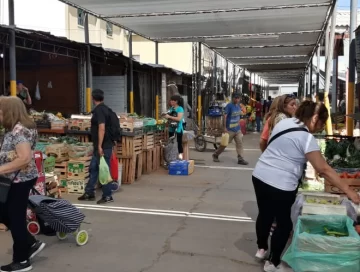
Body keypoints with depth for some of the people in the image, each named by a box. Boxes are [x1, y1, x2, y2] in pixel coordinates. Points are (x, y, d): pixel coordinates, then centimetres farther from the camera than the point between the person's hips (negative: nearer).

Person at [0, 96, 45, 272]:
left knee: (16, 218, 2)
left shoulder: (19, 131, -21)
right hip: (16, 180, 10)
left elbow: (25, 158, -29)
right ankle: (32, 244, 29)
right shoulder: (14, 129, 11)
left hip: (20, 181, -10)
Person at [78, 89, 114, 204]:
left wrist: (100, 146, -25)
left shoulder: (99, 110, -16)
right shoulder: (104, 108, 13)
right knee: (93, 168, 15)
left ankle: (107, 196, 7)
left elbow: (102, 128, -25)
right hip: (99, 146, 10)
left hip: (104, 146, -10)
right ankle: (89, 193, 24)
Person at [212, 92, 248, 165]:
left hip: (237, 129, 6)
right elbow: (225, 116, -17)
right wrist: (225, 128, -19)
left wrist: (239, 125, 17)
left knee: (239, 143, 0)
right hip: (230, 129, -6)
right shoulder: (229, 106, -15)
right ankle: (215, 155, 22)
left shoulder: (239, 106, 6)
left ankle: (240, 159, 4)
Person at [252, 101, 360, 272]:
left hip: (260, 176, 8)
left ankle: (261, 248, 44)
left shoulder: (284, 122, 7)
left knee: (265, 214, 25)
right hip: (280, 184, -8)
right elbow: (323, 170, -17)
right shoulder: (307, 138, -15)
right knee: (284, 224, 11)